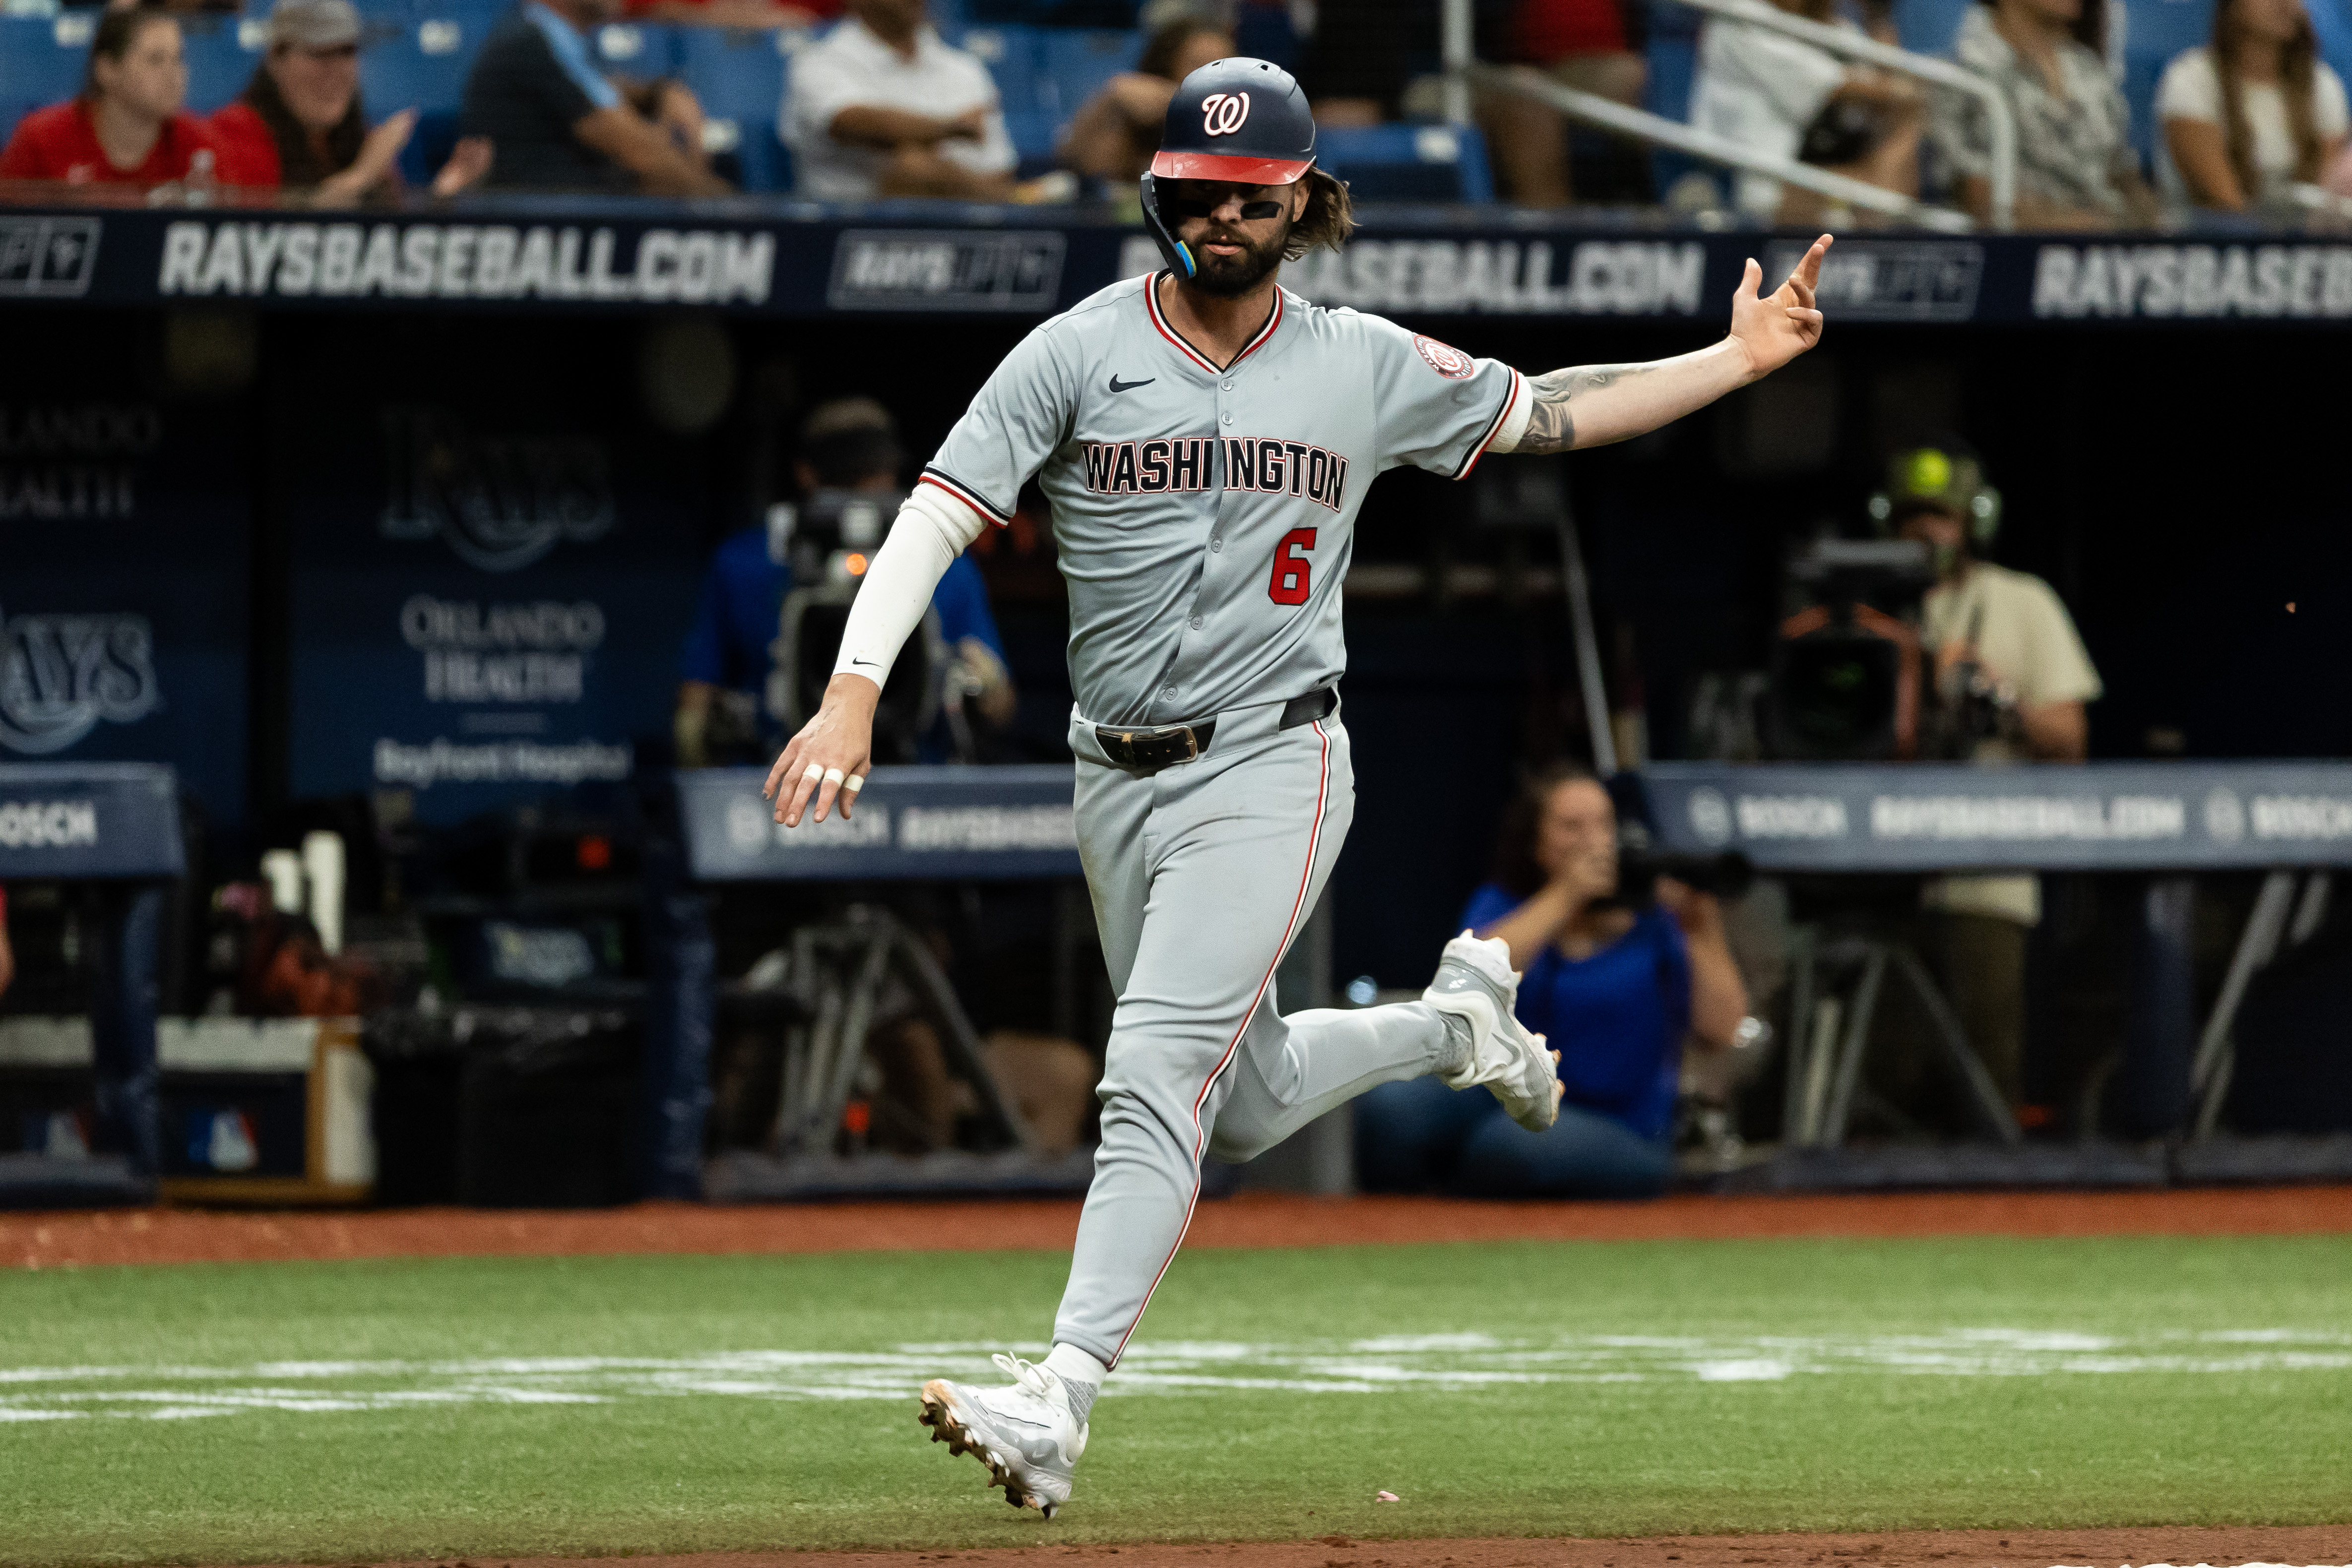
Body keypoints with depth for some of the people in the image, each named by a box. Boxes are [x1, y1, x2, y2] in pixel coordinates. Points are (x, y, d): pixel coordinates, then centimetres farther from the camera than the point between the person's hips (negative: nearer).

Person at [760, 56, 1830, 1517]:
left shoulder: (1367, 368, 1)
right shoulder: (1079, 353, -3)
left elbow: (1547, 413, 15)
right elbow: (938, 516, -11)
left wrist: (1739, 359, 6)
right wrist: (854, 692, -25)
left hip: (1270, 766, -3)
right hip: (1117, 780, 3)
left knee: (1159, 1078, -19)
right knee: (1247, 1108, 14)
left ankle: (1057, 1406, -25)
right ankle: (1453, 1018, 44)